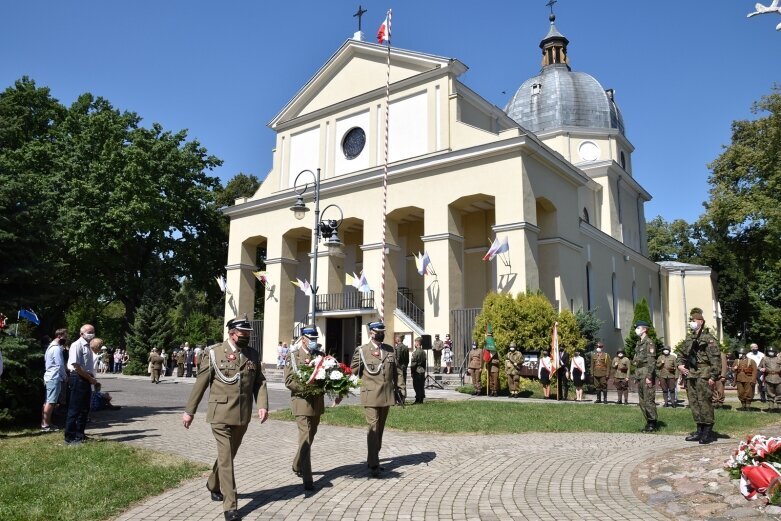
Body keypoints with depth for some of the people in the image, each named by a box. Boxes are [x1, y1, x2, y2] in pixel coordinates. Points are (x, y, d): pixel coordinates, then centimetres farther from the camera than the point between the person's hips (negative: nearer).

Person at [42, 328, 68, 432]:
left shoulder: (51, 347, 18)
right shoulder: (57, 348, -15)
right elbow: (60, 365, -16)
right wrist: (65, 377, -4)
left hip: (49, 377, 11)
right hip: (55, 378, -11)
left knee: (48, 401, 13)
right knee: (51, 402, -9)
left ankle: (45, 423, 18)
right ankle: (45, 425, -8)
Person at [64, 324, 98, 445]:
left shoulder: (87, 347, 15)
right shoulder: (76, 345, -13)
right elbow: (76, 366, -19)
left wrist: (92, 378, 6)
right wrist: (90, 378, -14)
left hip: (86, 379, 9)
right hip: (77, 379, -9)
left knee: (84, 409, 15)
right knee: (74, 409, -3)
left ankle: (79, 434, 26)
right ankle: (70, 437, 4)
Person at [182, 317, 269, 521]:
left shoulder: (252, 354, 6)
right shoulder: (214, 353, -5)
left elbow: (260, 382, 6)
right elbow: (200, 383, -1)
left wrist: (262, 405, -9)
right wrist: (189, 411, 1)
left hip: (243, 416, 5)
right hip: (221, 414, -4)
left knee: (228, 455, 20)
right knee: (226, 458, -4)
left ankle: (213, 485, 45)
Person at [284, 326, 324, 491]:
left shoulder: (319, 355, 11)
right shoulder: (293, 356, -4)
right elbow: (289, 381, -10)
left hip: (317, 402, 6)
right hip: (302, 401, -6)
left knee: (309, 437, 18)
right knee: (305, 439, -10)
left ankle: (297, 466, 39)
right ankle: (307, 479, -8)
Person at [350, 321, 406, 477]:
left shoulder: (390, 350, 10)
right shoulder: (361, 350, -3)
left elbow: (396, 371, 14)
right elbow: (353, 370, 3)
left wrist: (401, 388, 9)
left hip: (387, 395, 5)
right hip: (370, 395, -5)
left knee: (380, 429, 14)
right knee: (373, 428, -9)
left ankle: (373, 459, 28)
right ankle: (373, 464, -4)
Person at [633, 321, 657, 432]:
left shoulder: (649, 342, -11)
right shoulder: (638, 343, 16)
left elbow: (651, 361, -16)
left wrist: (649, 377, -20)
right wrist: (636, 375, 17)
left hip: (647, 374, -9)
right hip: (639, 375, 9)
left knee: (649, 400, -5)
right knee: (642, 401, 11)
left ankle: (652, 424, 2)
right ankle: (648, 422, 18)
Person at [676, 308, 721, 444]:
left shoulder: (708, 338, -7)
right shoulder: (689, 338, 16)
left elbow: (716, 359, -12)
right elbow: (681, 354, 26)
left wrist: (713, 376, -16)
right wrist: (680, 364, 7)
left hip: (703, 376, -8)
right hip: (690, 375, 8)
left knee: (704, 402, -7)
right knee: (694, 403, 10)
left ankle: (708, 432, 1)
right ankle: (700, 430, 18)